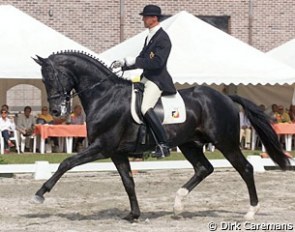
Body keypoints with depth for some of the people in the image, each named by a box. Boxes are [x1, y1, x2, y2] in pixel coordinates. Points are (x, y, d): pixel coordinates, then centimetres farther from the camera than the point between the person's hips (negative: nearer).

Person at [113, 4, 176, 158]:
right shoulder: (150, 37, 17)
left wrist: (133, 61, -22)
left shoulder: (163, 38, -13)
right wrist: (124, 65, 9)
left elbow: (157, 62, -23)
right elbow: (142, 59, 23)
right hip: (146, 78, 11)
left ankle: (164, 145, -24)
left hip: (157, 79, -11)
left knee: (146, 108, -27)